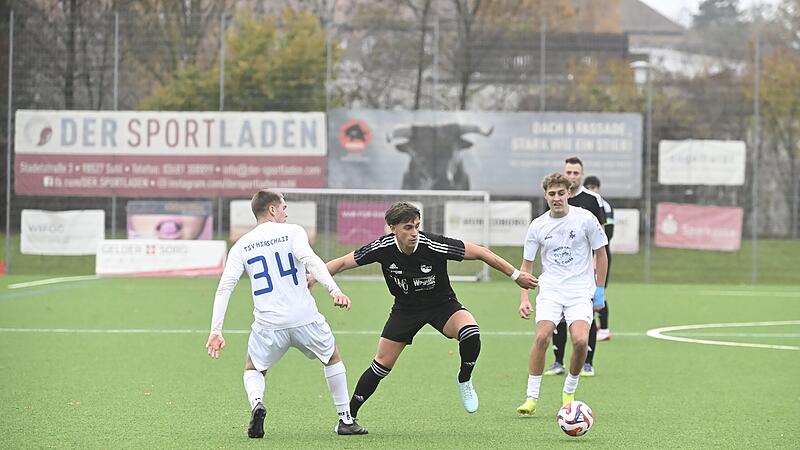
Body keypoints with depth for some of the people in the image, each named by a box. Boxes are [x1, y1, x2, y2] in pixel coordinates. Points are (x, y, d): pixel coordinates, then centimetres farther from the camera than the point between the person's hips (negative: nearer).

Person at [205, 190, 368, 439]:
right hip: (304, 317, -1)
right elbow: (309, 259, -19)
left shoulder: (241, 246, 10)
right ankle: (346, 419, 25)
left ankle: (256, 402, -11)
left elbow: (225, 287, 1)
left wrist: (216, 331, 0)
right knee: (333, 359, 25)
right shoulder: (292, 232, 1)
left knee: (253, 371, 23)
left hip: (268, 325, 1)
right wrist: (334, 290, -29)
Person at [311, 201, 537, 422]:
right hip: (406, 308, 2)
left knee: (470, 333, -31)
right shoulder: (383, 248, -22)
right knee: (382, 365, -1)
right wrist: (312, 278, -17)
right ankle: (349, 416, 16)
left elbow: (481, 253, -20)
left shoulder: (433, 245, -29)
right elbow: (343, 262, -9)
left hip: (441, 304, -2)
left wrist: (516, 275, -16)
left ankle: (464, 381, -4)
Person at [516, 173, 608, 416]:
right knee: (542, 336, -21)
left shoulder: (585, 219, -4)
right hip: (550, 291, 1)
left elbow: (601, 253, 7)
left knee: (580, 341, -20)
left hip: (580, 291, -1)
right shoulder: (537, 226, 1)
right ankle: (531, 398, -11)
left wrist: (600, 290, 5)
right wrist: (524, 299, -2)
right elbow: (526, 264, 8)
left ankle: (569, 392, 5)